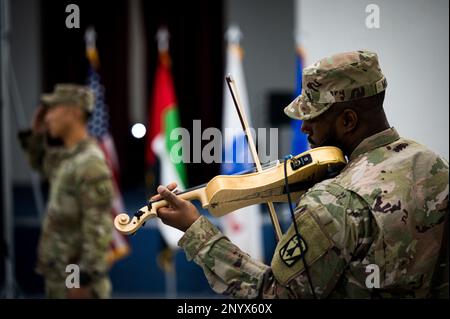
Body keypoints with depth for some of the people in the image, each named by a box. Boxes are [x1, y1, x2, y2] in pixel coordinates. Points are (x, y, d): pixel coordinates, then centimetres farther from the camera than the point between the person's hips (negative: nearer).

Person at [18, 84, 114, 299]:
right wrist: (37, 133, 12)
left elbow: (98, 229, -25)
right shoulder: (65, 154, 8)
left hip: (78, 274, -10)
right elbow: (40, 164, 31)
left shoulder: (91, 165, -22)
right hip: (60, 270, 10)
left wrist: (84, 278, -25)